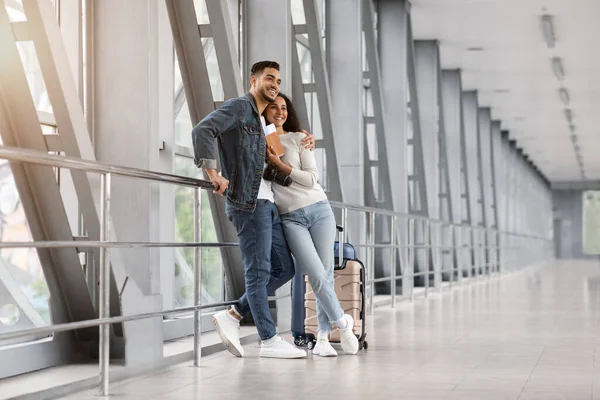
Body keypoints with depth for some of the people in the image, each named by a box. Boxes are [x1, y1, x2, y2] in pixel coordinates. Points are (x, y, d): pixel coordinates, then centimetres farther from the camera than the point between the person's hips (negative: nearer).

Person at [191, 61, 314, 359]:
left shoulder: (261, 122, 22)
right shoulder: (238, 107, -5)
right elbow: (202, 130, -20)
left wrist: (305, 138, 17)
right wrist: (213, 173, -22)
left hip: (267, 204, 9)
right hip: (248, 203, -9)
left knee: (284, 268, 8)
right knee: (258, 271, -5)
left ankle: (231, 317, 12)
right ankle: (269, 341, 1)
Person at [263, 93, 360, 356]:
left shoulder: (298, 138, 6)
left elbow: (311, 179, -3)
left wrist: (278, 163, -8)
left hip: (318, 209, 1)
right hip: (290, 218, -1)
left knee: (326, 274, -2)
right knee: (317, 276, -14)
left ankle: (322, 338, 8)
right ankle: (342, 322, 8)